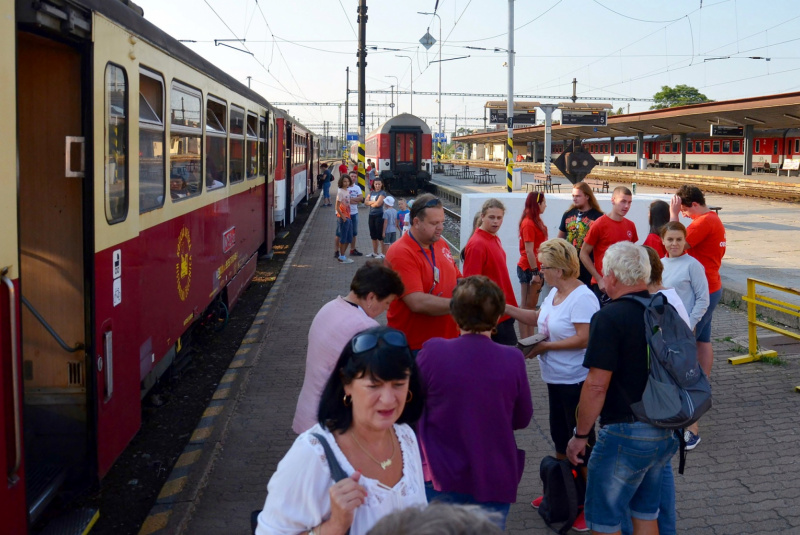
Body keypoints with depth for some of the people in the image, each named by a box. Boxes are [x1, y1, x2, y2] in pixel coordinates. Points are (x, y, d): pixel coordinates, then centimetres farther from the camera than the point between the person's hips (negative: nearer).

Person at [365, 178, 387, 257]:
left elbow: (378, 204, -16)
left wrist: (370, 203, 0)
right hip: (371, 215, 7)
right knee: (373, 235, 14)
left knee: (380, 235, -8)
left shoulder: (382, 193, -6)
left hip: (379, 215, -7)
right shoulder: (371, 192, 14)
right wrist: (373, 202, -10)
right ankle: (375, 252, 24)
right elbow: (366, 202, 5)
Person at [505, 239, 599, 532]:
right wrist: (505, 307, 9)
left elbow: (584, 339, -27)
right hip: (556, 379, 10)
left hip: (576, 381, -9)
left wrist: (545, 347, -21)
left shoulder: (582, 298, -23)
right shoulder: (555, 292, 5)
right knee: (560, 437, 20)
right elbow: (538, 317, 17)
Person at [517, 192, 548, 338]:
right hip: (529, 269, -9)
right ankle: (525, 341, -2)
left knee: (532, 305, 11)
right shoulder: (528, 223, -15)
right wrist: (535, 272, -20)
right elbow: (529, 251, -19)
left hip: (535, 268, 9)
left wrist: (538, 271, 10)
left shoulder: (536, 222, 13)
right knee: (527, 306, -5)